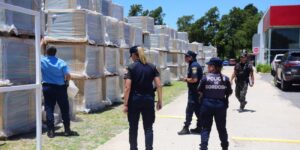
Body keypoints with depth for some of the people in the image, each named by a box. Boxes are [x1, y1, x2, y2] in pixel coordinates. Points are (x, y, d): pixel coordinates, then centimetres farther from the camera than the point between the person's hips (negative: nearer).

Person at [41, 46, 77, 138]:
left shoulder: (42, 61, -3)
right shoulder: (61, 62, -6)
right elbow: (68, 76, -12)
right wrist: (65, 81, 9)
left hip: (47, 88, 1)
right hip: (60, 88, -1)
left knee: (49, 109, 6)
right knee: (64, 109, 7)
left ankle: (51, 131, 5)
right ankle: (67, 130, 11)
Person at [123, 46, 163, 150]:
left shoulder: (131, 67, -7)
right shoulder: (152, 67, 3)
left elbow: (127, 87, -12)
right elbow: (159, 85, -2)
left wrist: (125, 104, -8)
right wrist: (160, 101, 5)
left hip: (134, 100, -2)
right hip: (148, 100, 2)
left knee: (133, 127, 14)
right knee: (148, 128, 6)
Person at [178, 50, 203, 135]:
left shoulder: (194, 66, -18)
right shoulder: (193, 65, 14)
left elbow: (194, 79, -26)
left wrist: (186, 79, -11)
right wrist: (188, 79, 7)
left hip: (194, 92, -10)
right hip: (195, 91, 10)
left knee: (189, 110, -5)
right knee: (197, 110, 14)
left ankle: (186, 128, 1)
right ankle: (199, 128, 22)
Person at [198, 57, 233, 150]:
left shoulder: (205, 78, -9)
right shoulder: (225, 79, -4)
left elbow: (200, 92, -5)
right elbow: (229, 93, -1)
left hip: (207, 105, -2)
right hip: (221, 105, 2)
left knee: (206, 128, 7)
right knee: (221, 128, 17)